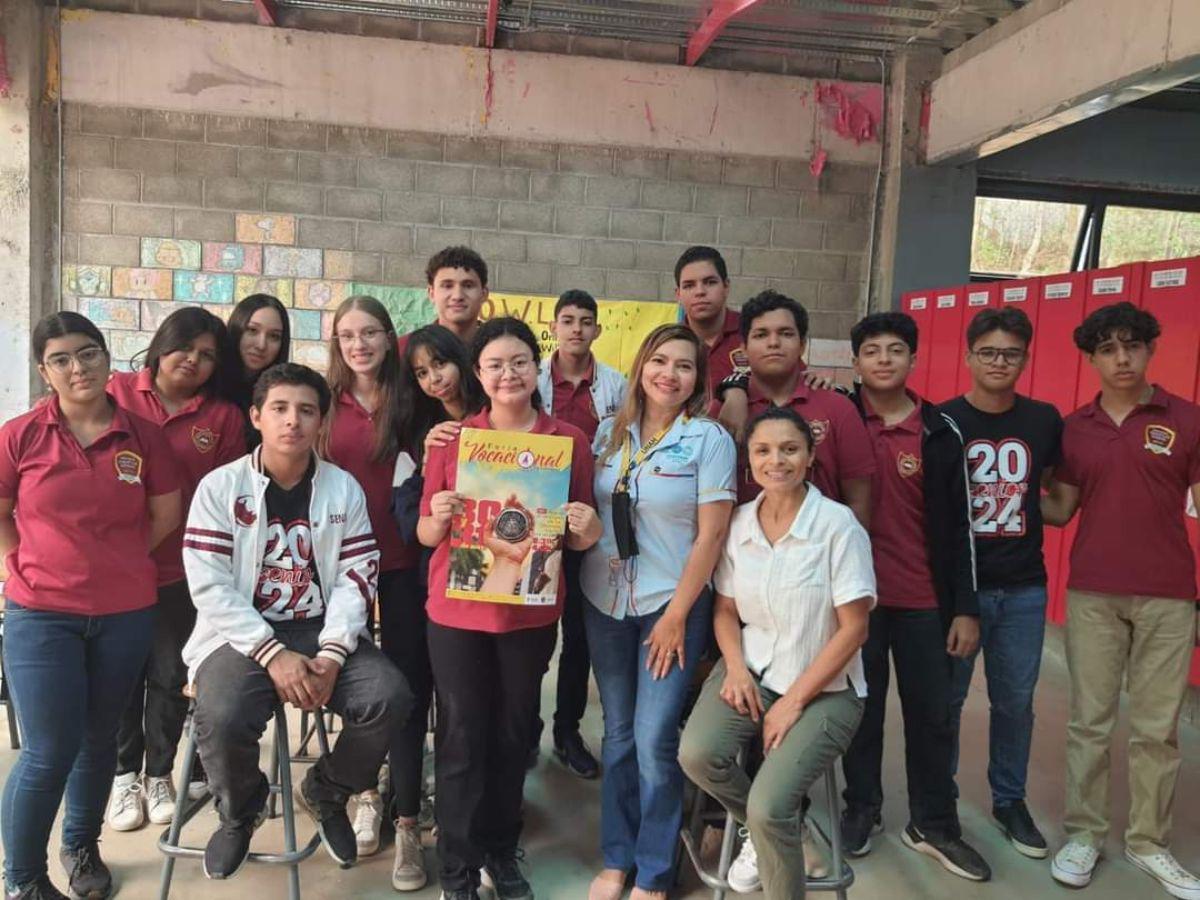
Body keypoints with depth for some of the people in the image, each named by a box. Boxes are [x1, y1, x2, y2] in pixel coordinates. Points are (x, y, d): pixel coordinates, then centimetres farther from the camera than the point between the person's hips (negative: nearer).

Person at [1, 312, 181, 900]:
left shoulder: (141, 436, -1)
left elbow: (167, 513, 8)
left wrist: (115, 559, 7)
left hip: (125, 615, 2)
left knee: (99, 738, 16)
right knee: (49, 751, -2)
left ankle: (82, 847, 39)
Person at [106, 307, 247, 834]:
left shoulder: (223, 418, 0)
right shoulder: (116, 392, -1)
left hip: (179, 568, 0)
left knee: (170, 675, 11)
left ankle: (159, 773, 29)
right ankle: (124, 775, 28)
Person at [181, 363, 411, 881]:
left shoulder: (344, 488, 6)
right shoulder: (220, 486, -1)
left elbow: (358, 576, -1)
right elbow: (209, 585, -9)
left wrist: (331, 653, -15)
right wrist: (273, 653, -19)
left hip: (324, 631, 2)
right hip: (242, 634, -2)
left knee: (389, 698, -22)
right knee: (223, 718, -31)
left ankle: (325, 793, 11)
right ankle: (240, 811, 7)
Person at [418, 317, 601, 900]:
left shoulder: (570, 441, 0)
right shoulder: (450, 438, -2)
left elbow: (579, 539, 7)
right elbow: (426, 535, 2)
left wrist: (586, 530, -15)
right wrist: (439, 518, -19)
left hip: (531, 611, 1)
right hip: (457, 609, -1)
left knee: (514, 733, 13)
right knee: (461, 736, 5)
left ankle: (502, 853, 33)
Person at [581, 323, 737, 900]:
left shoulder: (709, 439, -7)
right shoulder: (609, 432, 6)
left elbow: (711, 535, -10)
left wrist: (677, 616, -11)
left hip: (672, 604, -4)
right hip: (604, 602, 4)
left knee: (654, 739, -4)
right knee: (617, 734, 12)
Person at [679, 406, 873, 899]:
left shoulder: (838, 524, -13)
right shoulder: (739, 521, 0)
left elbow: (853, 627, -12)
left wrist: (795, 700, -13)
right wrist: (735, 667, -9)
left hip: (824, 686, -4)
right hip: (752, 670, 4)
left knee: (768, 807, -22)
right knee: (696, 755, -21)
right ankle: (763, 831, 11)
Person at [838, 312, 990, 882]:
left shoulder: (940, 432, 0)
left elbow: (957, 524, 1)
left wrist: (966, 606, 0)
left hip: (924, 598, 1)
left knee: (931, 712, 10)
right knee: (863, 706, 11)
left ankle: (933, 824, 25)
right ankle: (861, 808, 29)